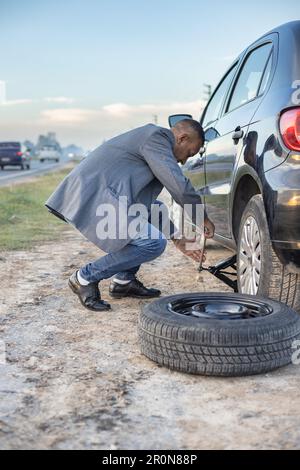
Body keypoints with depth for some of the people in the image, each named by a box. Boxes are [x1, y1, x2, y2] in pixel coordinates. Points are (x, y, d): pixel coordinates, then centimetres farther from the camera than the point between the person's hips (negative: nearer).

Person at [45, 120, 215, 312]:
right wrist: (203, 218, 2)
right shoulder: (156, 136, -6)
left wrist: (177, 239, 25)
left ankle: (124, 280, 20)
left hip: (94, 194, 11)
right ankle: (86, 278, -1)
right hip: (91, 199, -11)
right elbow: (179, 186, -15)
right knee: (154, 243, -13)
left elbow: (146, 200, 28)